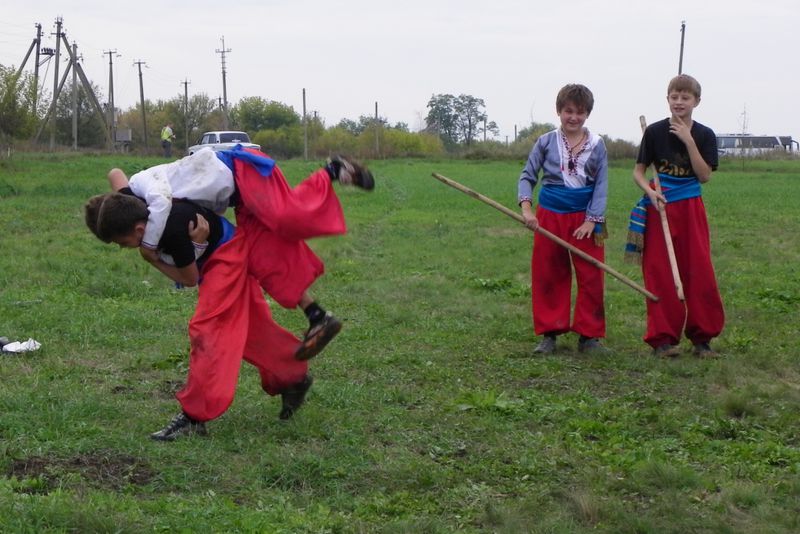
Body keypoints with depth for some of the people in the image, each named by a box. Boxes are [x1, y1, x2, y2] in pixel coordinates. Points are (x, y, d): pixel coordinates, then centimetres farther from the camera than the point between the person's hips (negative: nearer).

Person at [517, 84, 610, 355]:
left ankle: (589, 335, 9)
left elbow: (601, 185, -1)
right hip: (550, 215, 1)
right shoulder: (546, 142, 1)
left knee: (591, 277, 0)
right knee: (548, 276, 5)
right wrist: (526, 208, -11)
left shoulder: (597, 145, 0)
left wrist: (592, 220, -10)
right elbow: (527, 176, 3)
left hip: (585, 217, 0)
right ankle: (550, 333, 14)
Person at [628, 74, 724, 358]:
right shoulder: (655, 131, -1)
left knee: (699, 271, -2)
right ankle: (663, 338, 6)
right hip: (659, 208, -1)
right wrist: (650, 192, -16)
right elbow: (638, 171, 3)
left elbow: (704, 176, -6)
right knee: (660, 273, -1)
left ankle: (701, 337, 9)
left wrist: (688, 141, -14)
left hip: (691, 209, 1)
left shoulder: (704, 135, 2)